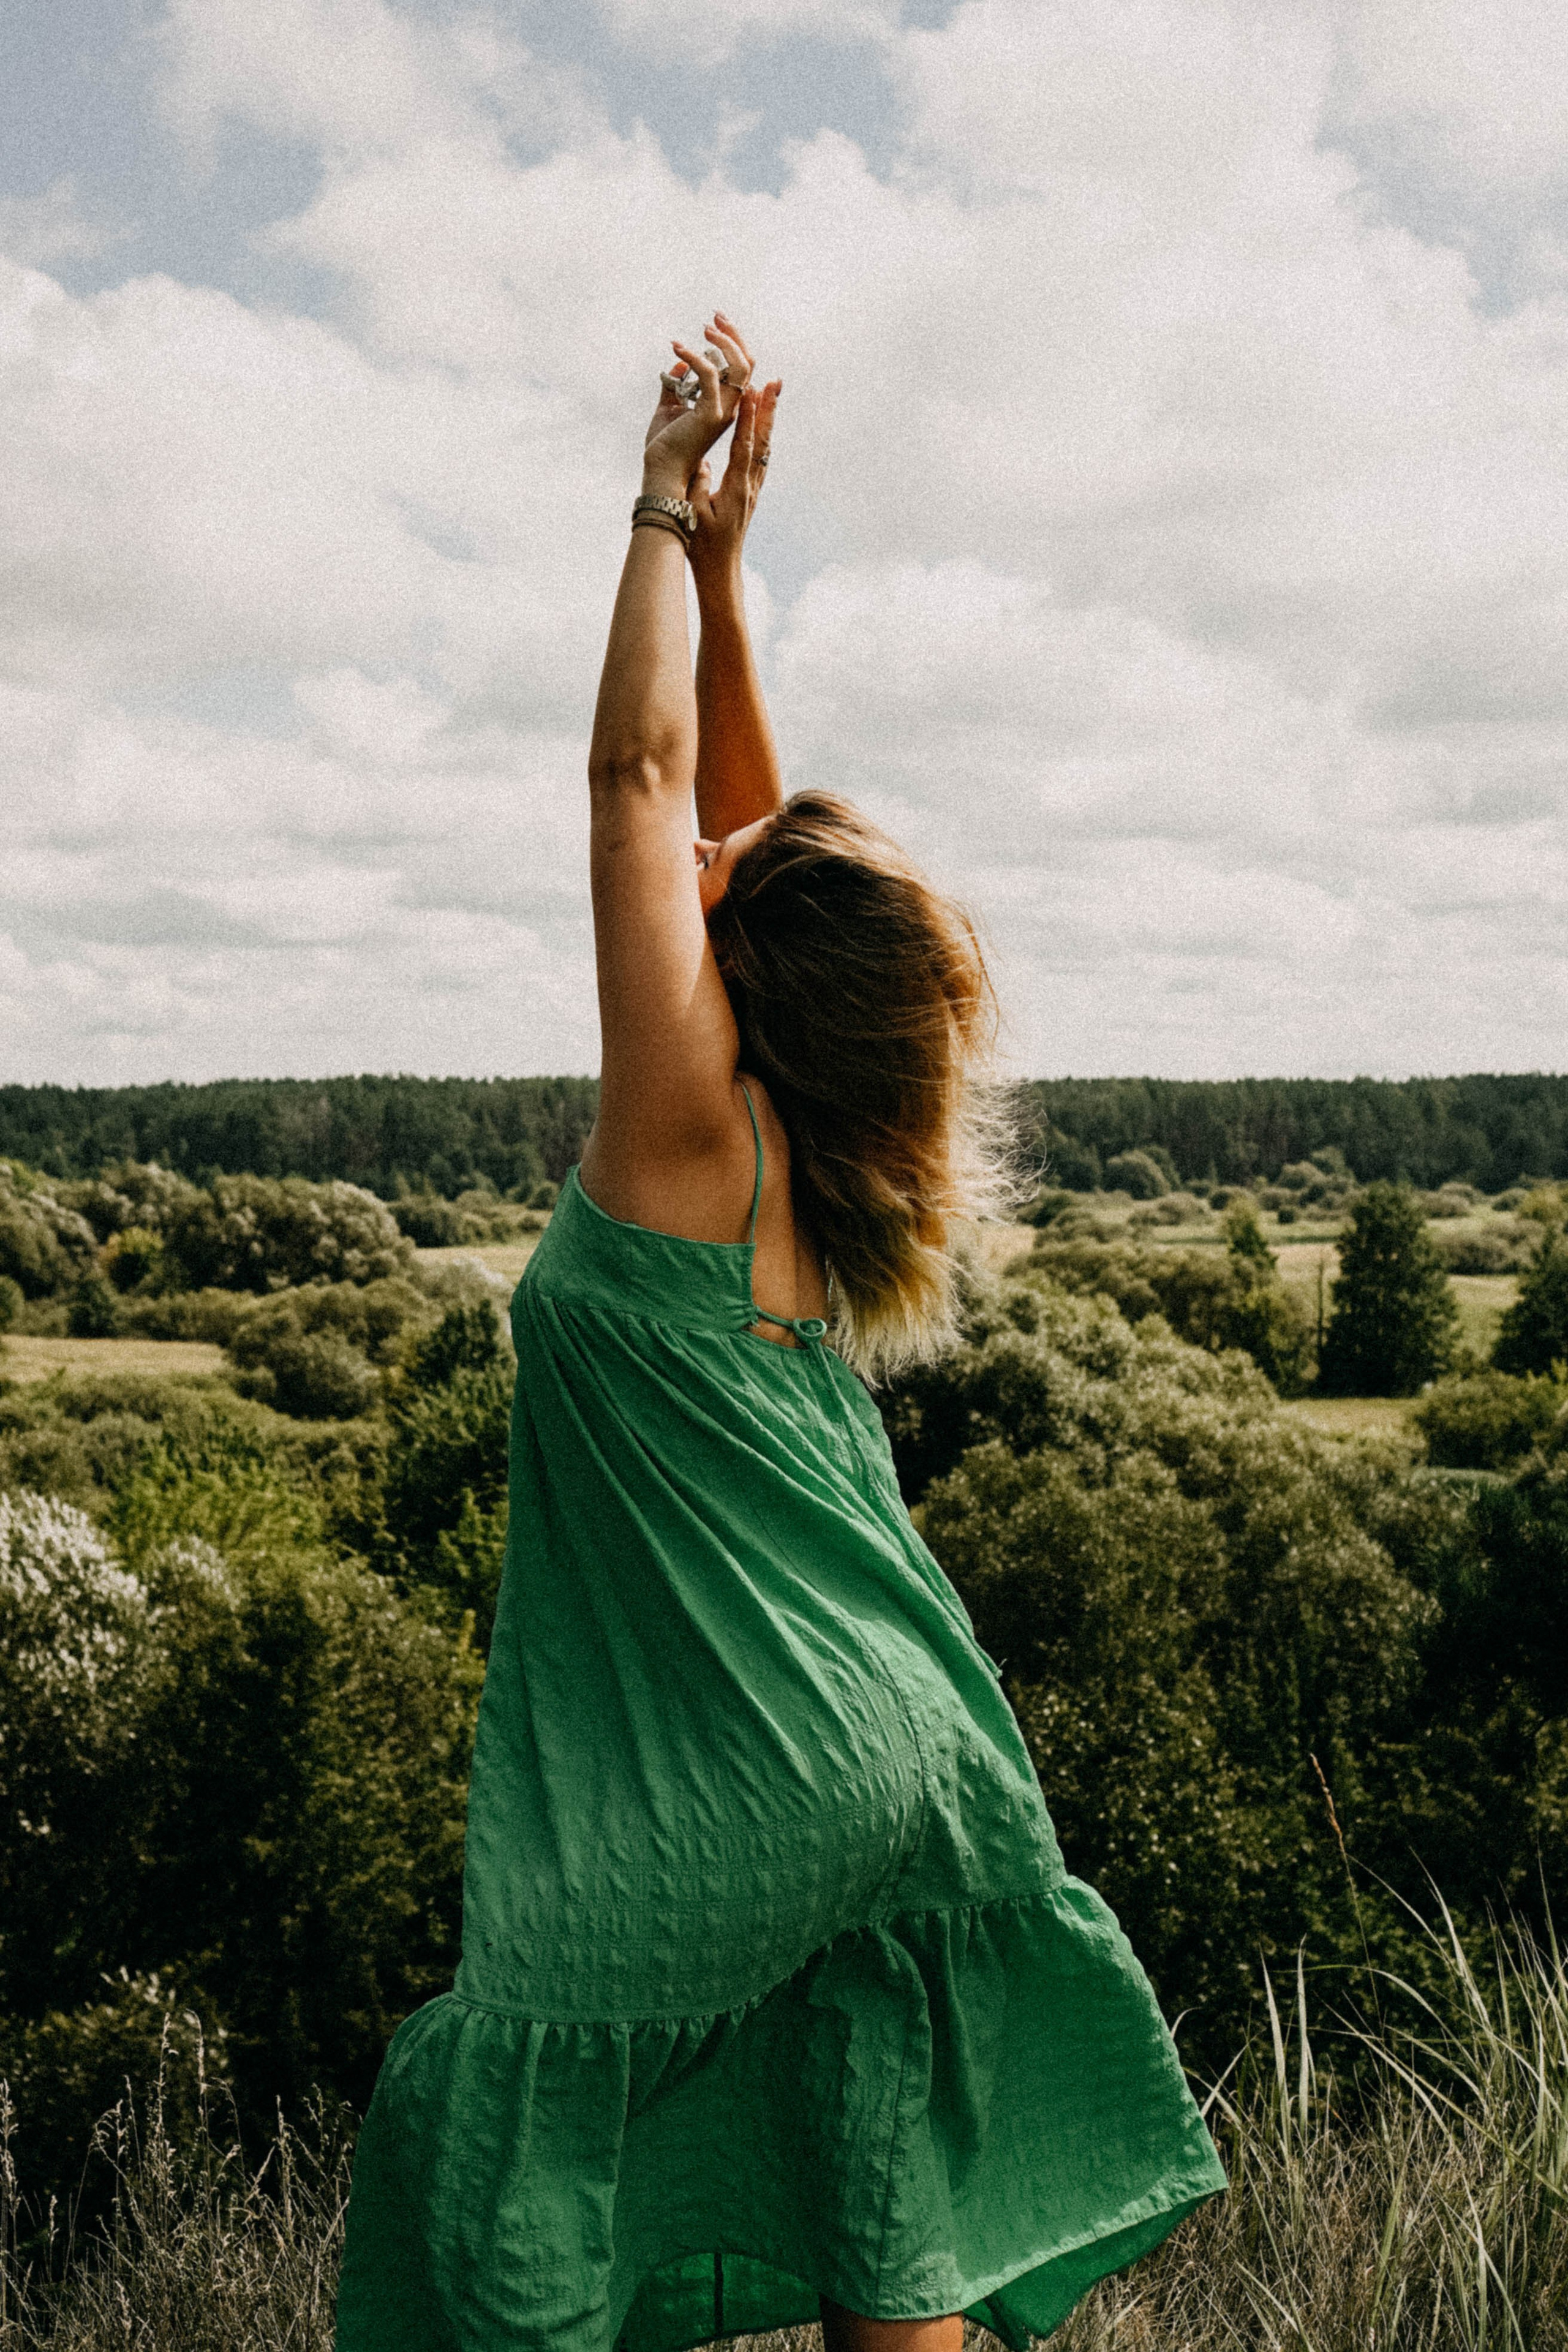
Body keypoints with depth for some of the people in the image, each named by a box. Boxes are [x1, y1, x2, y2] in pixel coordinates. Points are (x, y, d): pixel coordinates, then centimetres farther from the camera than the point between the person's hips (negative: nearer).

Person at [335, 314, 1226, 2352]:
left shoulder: (691, 1129, -15)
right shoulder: (825, 1149, 3)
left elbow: (642, 773, -11)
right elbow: (753, 826, 13)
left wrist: (670, 513, -2)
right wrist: (722, 562, 12)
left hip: (732, 1786, -7)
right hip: (906, 1754, 8)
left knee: (490, 2129, 10)